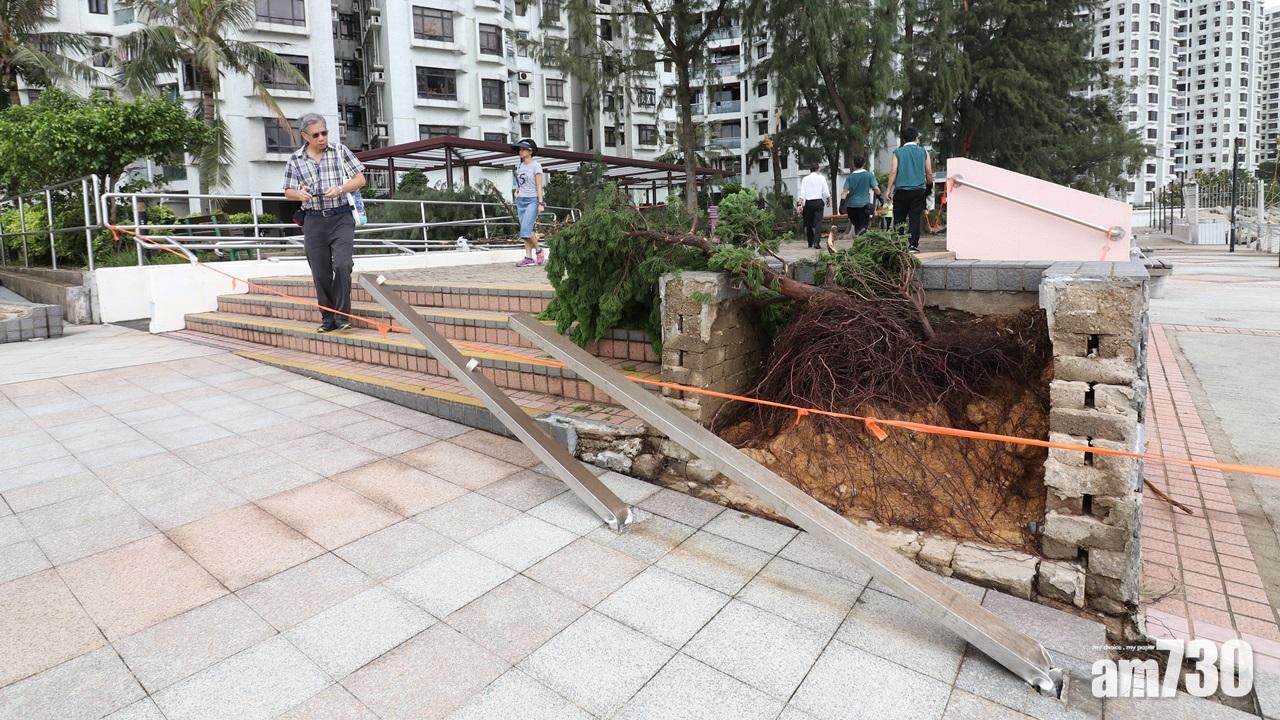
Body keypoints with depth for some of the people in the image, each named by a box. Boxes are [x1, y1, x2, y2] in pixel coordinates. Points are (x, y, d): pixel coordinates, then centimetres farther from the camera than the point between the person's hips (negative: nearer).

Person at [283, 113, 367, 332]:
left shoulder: (340, 150, 2)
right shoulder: (295, 159, 6)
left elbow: (360, 179, 2)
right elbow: (288, 191, 13)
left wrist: (340, 189, -16)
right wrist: (299, 193, -10)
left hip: (341, 217, -2)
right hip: (313, 221, 2)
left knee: (342, 265, -18)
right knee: (321, 273, 4)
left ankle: (342, 315, -6)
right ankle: (328, 319, 17)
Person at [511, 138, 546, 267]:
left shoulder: (536, 166, -4)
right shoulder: (519, 166, 14)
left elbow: (539, 186, -9)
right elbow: (519, 185, 17)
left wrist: (540, 203, -15)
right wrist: (516, 201, 15)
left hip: (532, 200, -7)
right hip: (521, 201, 7)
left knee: (525, 230, -17)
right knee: (525, 231, 3)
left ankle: (539, 251, 2)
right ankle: (529, 258, 4)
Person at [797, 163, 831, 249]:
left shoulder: (805, 179, 5)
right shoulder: (821, 178, 3)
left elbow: (802, 193, -2)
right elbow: (826, 192, 2)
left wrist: (801, 204, -3)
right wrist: (828, 199, 19)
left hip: (808, 202, 2)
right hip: (818, 201, -1)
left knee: (809, 223, 10)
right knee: (818, 222, -5)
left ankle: (810, 243, 18)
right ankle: (816, 242, -21)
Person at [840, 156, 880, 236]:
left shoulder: (850, 177, 5)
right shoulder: (869, 175, 1)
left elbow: (845, 192, -4)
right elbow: (876, 189, -2)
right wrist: (880, 197, 15)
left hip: (851, 205, 2)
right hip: (864, 204, -2)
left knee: (856, 226, 16)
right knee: (863, 227, -7)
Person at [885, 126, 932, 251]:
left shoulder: (898, 152, 3)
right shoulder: (923, 152, 7)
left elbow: (893, 172, -4)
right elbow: (929, 173, 7)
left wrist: (889, 190, -2)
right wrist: (929, 185, 24)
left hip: (901, 190, -1)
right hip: (919, 190, 1)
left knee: (899, 218, 5)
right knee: (915, 218, 1)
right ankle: (913, 244, -3)